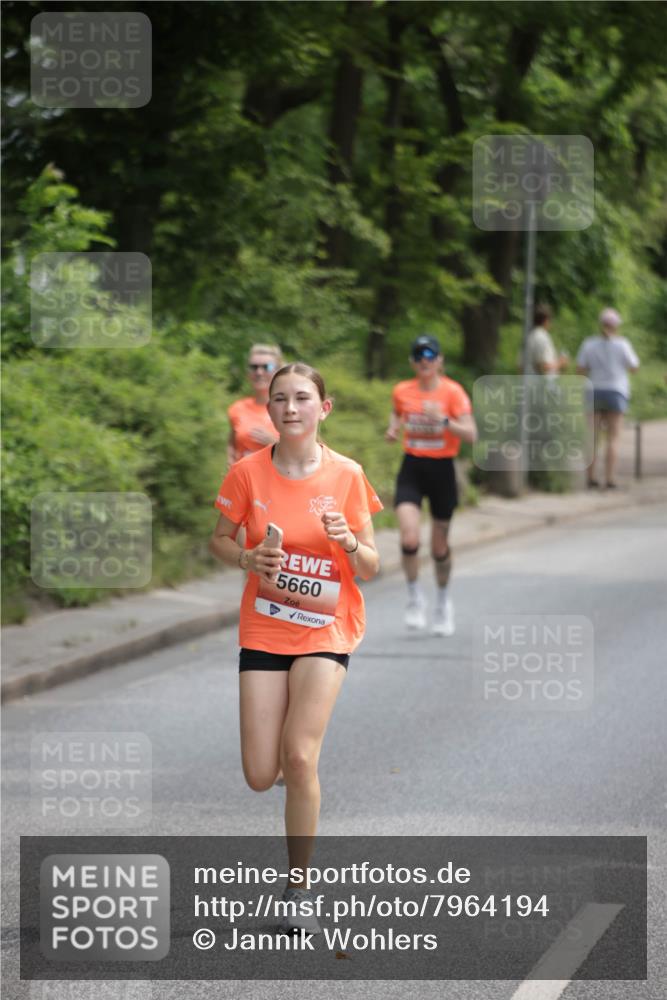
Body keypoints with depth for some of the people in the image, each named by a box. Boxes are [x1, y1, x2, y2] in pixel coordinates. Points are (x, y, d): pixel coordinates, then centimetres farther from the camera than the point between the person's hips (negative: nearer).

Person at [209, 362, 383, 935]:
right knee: (261, 776, -2)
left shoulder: (346, 475, -8)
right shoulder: (248, 473, -5)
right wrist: (249, 559, -14)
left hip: (326, 629, -2)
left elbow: (371, 569, -3)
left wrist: (349, 542, -25)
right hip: (263, 630, 2)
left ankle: (299, 890, -3)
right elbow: (221, 540, 8)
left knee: (299, 756, -18)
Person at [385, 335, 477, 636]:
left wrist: (444, 420, -30)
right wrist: (393, 428, 3)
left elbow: (470, 434, -16)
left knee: (440, 545, 9)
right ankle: (415, 598, 5)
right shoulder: (402, 391, 0)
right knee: (409, 538, -17)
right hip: (412, 468, 1)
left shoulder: (453, 392, -9)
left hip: (442, 469, -1)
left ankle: (443, 602, 34)